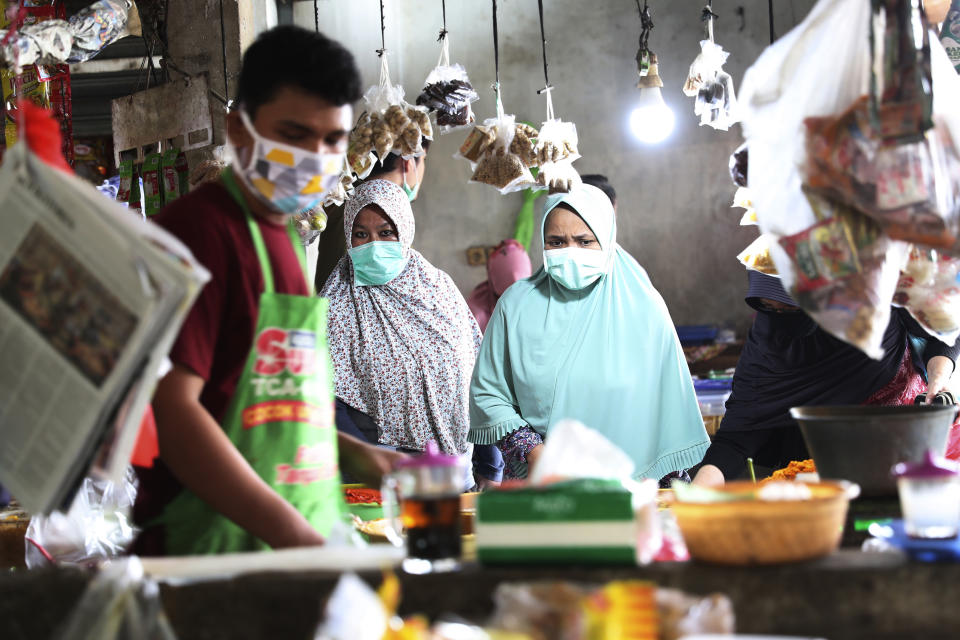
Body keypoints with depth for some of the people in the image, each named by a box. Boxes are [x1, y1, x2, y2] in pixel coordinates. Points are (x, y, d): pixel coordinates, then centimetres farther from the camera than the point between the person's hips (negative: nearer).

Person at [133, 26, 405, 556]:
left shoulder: (283, 239, 20)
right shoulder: (198, 229, -8)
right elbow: (171, 410, -17)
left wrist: (353, 454, 12)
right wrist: (291, 532, -20)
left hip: (306, 540, 8)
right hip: (216, 543, -8)